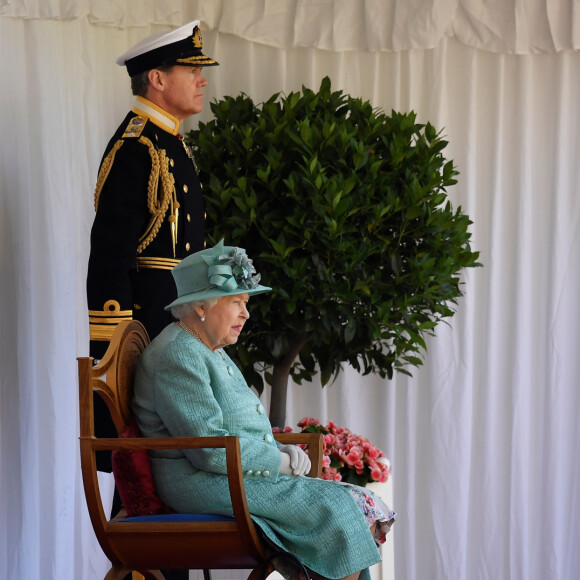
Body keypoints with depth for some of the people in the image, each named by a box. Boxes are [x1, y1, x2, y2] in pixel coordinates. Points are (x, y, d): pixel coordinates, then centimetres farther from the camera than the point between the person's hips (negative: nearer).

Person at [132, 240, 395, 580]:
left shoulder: (211, 351, 20)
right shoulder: (177, 356, -14)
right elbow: (211, 448, -22)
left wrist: (280, 451, 5)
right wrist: (279, 462, -12)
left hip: (240, 474, 10)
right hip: (205, 485, -10)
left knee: (361, 504, -3)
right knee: (334, 506, -20)